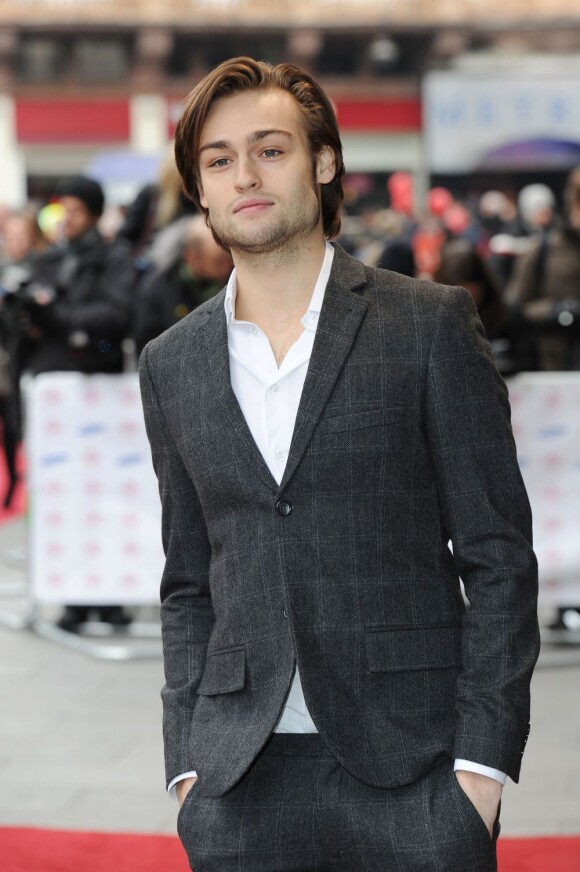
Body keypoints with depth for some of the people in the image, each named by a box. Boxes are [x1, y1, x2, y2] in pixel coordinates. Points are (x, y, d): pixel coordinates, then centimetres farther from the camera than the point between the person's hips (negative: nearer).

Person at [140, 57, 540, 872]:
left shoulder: (430, 324, 0)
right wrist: (188, 761, 6)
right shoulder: (173, 364, 11)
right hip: (243, 788, 3)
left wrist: (482, 759, -8)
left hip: (411, 773, -3)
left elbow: (498, 556, -1)